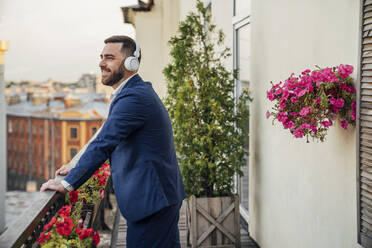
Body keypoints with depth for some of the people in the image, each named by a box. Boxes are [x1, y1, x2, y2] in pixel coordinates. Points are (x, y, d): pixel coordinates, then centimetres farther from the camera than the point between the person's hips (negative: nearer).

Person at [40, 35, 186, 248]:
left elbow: (103, 143, -24)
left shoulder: (134, 97, -20)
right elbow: (112, 142, 21)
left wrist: (68, 183, -18)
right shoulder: (139, 91, 14)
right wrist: (78, 169, 15)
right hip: (161, 194, 10)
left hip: (151, 199, -10)